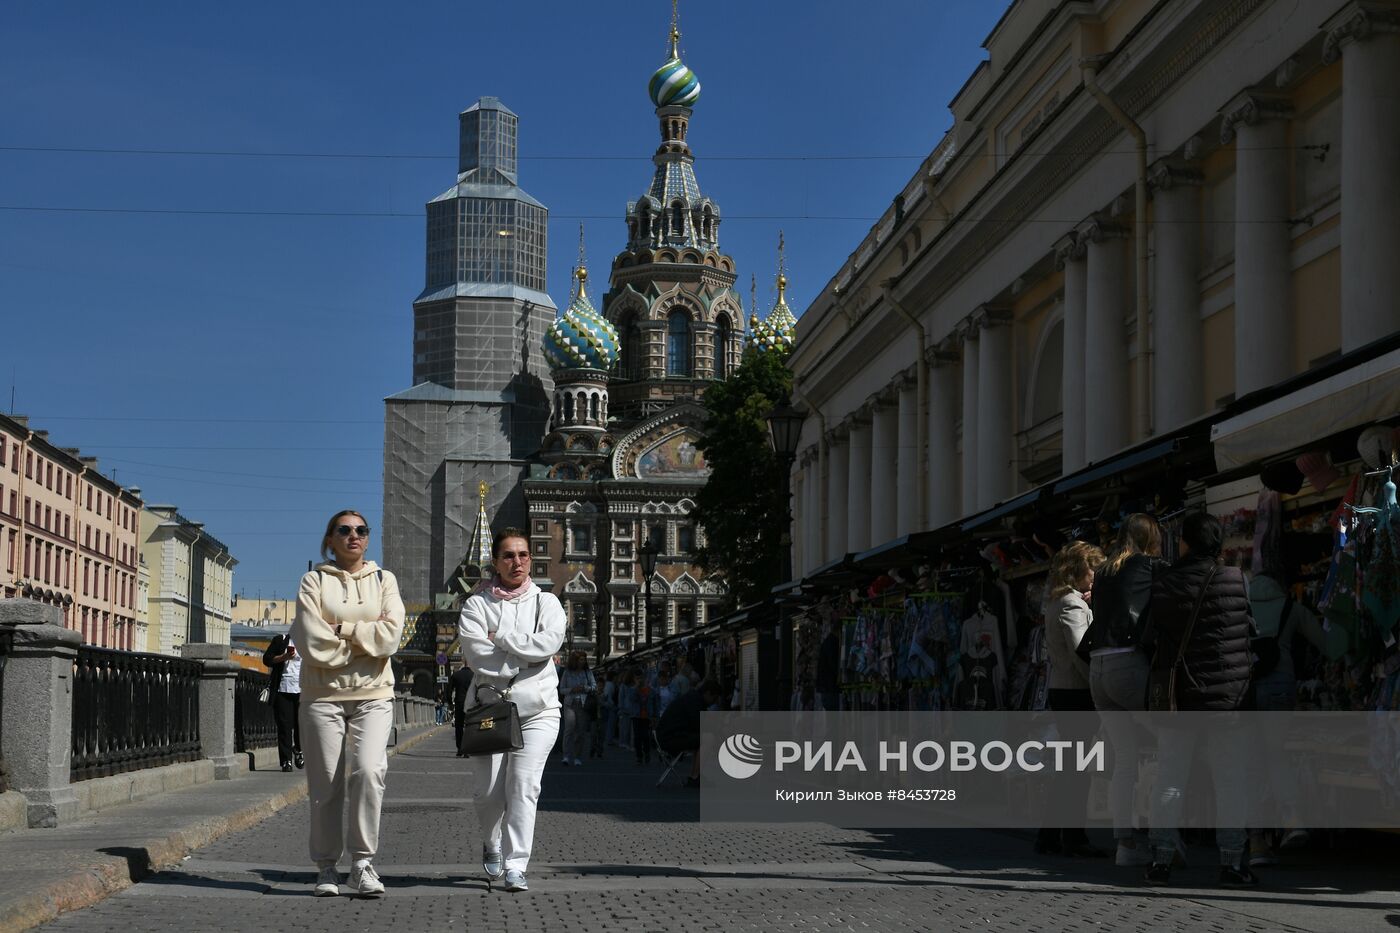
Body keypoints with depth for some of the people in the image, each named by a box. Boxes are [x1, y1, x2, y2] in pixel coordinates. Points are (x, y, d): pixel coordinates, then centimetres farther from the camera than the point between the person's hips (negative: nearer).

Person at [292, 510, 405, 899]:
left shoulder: (383, 580, 11)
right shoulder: (314, 581, 4)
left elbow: (390, 635, -5)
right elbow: (313, 644, -9)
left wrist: (341, 629, -8)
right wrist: (365, 639, -4)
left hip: (373, 694, 1)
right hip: (323, 694, -1)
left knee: (368, 770, -17)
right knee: (325, 783, 0)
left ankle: (362, 860, -8)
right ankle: (327, 866, 11)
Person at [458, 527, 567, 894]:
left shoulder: (546, 602, 10)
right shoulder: (477, 604, 6)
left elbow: (549, 643, -9)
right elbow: (476, 654, -9)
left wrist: (501, 637, -8)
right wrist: (525, 656, -10)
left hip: (537, 709, 0)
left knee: (524, 784, -13)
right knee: (489, 791, 1)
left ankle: (515, 865, -11)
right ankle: (492, 845, 31)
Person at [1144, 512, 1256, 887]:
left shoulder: (1162, 584, -1)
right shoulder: (1235, 580, -7)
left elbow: (1154, 634, 5)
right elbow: (1250, 629, 2)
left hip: (1177, 694, 2)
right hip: (1225, 692, -2)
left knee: (1169, 778, 8)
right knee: (1229, 780, 3)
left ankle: (1161, 859, 7)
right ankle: (1232, 862, 1)